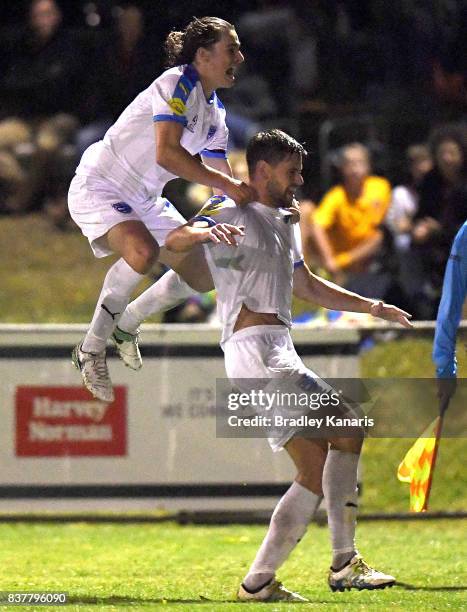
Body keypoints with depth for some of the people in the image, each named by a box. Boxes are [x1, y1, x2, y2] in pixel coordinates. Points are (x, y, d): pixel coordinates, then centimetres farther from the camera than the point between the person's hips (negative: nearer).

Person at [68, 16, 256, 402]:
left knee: (204, 275, 9)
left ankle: (126, 321, 30)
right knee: (143, 251, -37)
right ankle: (92, 349, -21)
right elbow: (166, 153, -32)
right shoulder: (177, 85, -20)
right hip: (98, 188, -10)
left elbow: (221, 178, 13)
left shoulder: (215, 113, 8)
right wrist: (226, 184, -33)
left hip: (144, 200, 10)